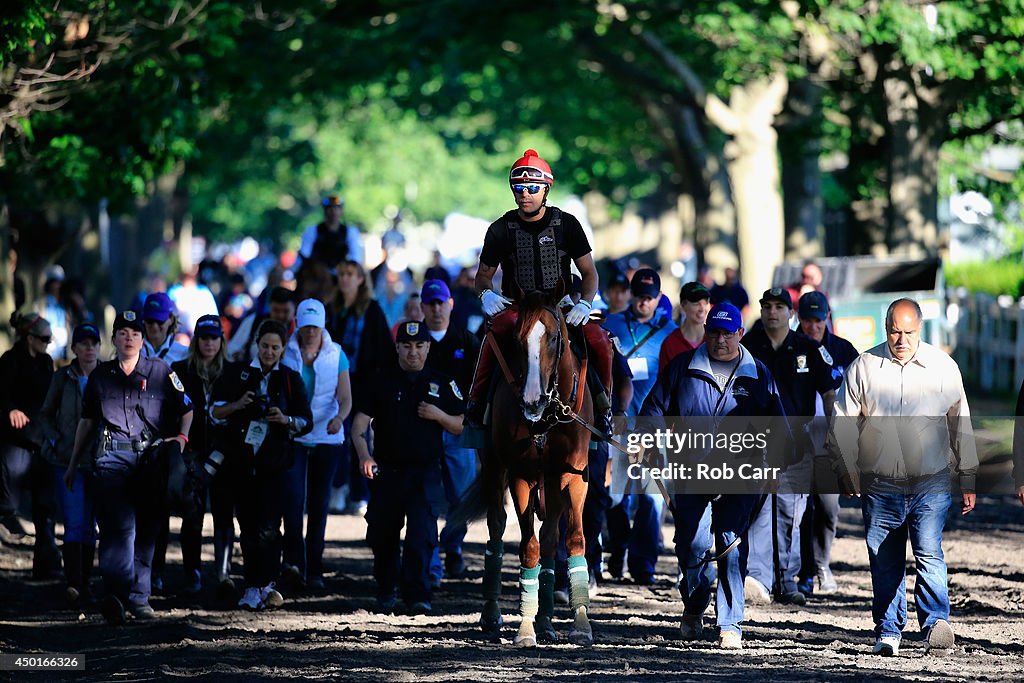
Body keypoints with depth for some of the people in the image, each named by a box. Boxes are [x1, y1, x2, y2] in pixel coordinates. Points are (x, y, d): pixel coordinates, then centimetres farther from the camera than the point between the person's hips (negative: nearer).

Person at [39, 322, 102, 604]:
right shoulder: (63, 377, 3)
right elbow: (46, 414, 13)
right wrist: (55, 441, -1)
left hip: (99, 461, 1)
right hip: (66, 460, -1)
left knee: (89, 524, 7)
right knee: (74, 523, -12)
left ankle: (84, 583, 15)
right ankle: (72, 583, -20)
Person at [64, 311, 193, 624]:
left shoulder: (161, 372, 12)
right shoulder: (100, 375, 16)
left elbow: (186, 409, 14)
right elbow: (87, 421, 24)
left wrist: (182, 436, -6)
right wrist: (73, 464, 26)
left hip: (151, 457, 1)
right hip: (112, 457, -1)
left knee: (146, 529, 3)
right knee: (118, 525, -17)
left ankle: (139, 597, 10)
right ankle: (116, 594, -31)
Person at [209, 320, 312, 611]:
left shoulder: (291, 379, 9)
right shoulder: (237, 373, 9)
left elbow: (306, 421, 7)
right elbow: (214, 412, 4)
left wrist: (285, 420, -13)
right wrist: (238, 404, -14)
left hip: (273, 462, -2)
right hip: (240, 461, 2)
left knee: (268, 527, -13)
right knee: (248, 526, 4)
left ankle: (257, 588, -15)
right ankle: (263, 587, 11)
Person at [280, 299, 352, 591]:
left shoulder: (336, 355, 4)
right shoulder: (286, 353, 2)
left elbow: (345, 398, 1)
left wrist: (339, 418, -20)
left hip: (326, 438, 1)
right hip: (292, 435, -1)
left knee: (318, 505, 4)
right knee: (293, 497, -18)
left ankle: (314, 570, 10)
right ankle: (293, 562, -19)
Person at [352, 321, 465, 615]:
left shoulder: (441, 383, 8)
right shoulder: (382, 383, 5)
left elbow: (460, 427, 13)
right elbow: (359, 424, -2)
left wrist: (439, 415, -8)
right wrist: (364, 455, -19)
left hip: (426, 472, -1)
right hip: (388, 470, 1)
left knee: (422, 535, -13)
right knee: (382, 535, 8)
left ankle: (417, 595, -13)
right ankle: (385, 591, 29)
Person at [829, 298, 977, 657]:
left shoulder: (943, 367, 3)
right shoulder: (864, 367, 4)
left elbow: (961, 425, 10)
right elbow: (843, 423, 11)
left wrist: (968, 480, 10)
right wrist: (848, 472, 3)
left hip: (931, 483, -1)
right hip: (881, 486, 1)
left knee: (929, 552, -17)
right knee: (884, 562, 5)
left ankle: (936, 622, -21)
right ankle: (888, 632, 13)